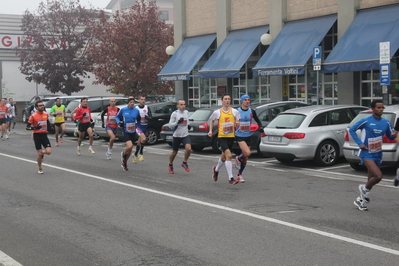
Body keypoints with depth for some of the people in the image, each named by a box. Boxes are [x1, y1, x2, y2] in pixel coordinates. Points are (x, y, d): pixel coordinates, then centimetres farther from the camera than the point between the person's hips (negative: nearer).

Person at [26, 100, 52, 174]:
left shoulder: (46, 114, 5)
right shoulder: (33, 116, -11)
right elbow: (27, 127, -11)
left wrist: (49, 127, 10)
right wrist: (35, 127, -26)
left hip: (44, 135, 4)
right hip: (37, 135, -4)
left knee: (48, 152, -10)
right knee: (39, 153, 1)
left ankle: (41, 154, 26)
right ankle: (40, 169, 21)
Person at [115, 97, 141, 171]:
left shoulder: (136, 110, 1)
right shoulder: (123, 110, -4)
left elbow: (139, 119, 13)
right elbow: (117, 117, 10)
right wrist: (119, 122, -9)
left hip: (133, 132, 3)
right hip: (126, 131, -3)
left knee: (130, 149, 10)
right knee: (129, 146, -24)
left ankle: (124, 163, 31)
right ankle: (123, 154, 12)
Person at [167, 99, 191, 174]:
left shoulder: (186, 112, 6)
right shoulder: (174, 113, -9)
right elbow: (170, 124, -11)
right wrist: (177, 122, -25)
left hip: (185, 135, 3)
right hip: (177, 136, -3)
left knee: (188, 149, -22)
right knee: (174, 152, 9)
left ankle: (184, 163, 2)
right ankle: (170, 165, 35)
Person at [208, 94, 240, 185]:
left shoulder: (235, 111, 1)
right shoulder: (217, 112, -2)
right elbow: (212, 120, 17)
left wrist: (237, 124, -13)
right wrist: (210, 130, 7)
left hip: (231, 137, 3)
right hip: (221, 137, -3)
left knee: (224, 156, 18)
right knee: (228, 155, -20)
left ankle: (216, 169, 49)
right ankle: (231, 178, -16)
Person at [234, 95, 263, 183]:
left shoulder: (252, 111, 3)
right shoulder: (237, 111, -6)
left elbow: (258, 121, 12)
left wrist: (261, 127, -7)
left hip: (248, 136, 4)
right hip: (239, 136, -4)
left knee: (245, 158, 7)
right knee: (247, 153, -25)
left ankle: (239, 175, 23)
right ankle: (238, 159, 8)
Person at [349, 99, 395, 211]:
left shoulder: (386, 122, 6)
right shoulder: (366, 121, -9)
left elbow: (390, 136, 15)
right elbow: (352, 129, -1)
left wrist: (393, 135, -10)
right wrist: (360, 143, -10)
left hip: (377, 155, 6)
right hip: (367, 154, -6)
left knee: (371, 179, 11)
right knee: (378, 176, -21)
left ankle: (360, 200, 29)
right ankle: (365, 189, 8)